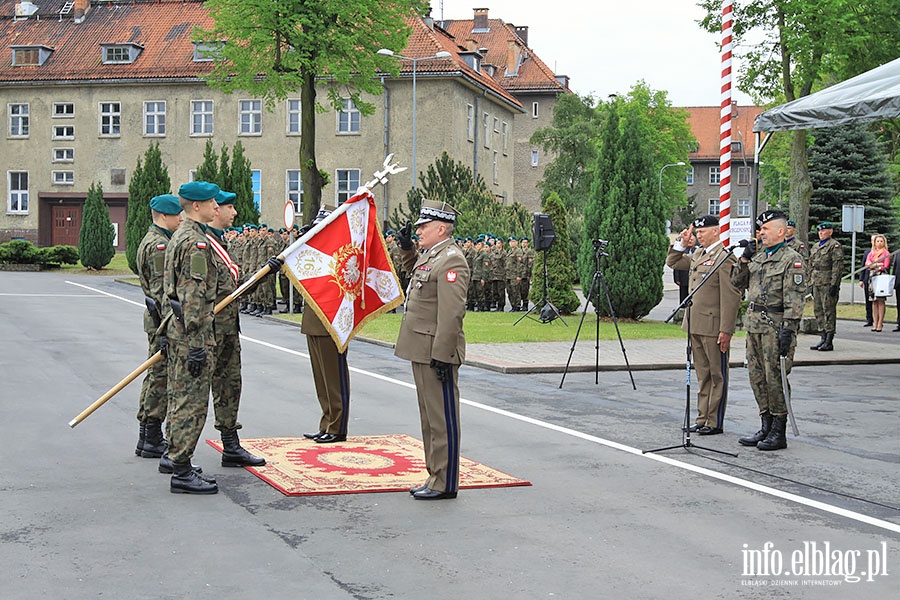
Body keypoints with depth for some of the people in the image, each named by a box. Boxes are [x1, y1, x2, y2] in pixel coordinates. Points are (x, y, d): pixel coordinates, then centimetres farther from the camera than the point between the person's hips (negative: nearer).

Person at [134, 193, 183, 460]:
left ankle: (146, 437, 22)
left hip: (156, 318, 11)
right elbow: (161, 290, -22)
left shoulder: (152, 240, 18)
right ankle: (152, 440, -2)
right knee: (161, 377, -6)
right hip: (163, 319, -11)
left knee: (155, 376, 15)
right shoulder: (159, 245, -16)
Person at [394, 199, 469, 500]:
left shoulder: (452, 260, -17)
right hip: (422, 351, 11)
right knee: (430, 418, 16)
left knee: (442, 418, -3)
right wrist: (407, 248, 26)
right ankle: (435, 477, 24)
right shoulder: (431, 255, 14)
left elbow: (452, 313, -23)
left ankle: (445, 484, 3)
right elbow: (419, 272, 40)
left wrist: (441, 355, -25)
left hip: (436, 352, -11)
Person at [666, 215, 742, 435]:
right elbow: (672, 262, 28)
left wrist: (726, 330, -20)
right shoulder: (697, 254, 13)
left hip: (713, 326, -8)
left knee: (717, 375, 2)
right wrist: (682, 243, 10)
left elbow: (732, 297, -16)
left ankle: (715, 422, 6)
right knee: (702, 374, 14)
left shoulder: (725, 257, -13)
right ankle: (702, 418, 21)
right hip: (695, 325, 8)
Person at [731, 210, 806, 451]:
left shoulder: (792, 259, -8)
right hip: (754, 324, 8)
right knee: (757, 377, 11)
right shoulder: (758, 256, 15)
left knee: (775, 378, -5)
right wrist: (744, 260, 2)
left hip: (776, 326, -8)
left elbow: (795, 298, -14)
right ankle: (766, 427, 20)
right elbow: (737, 283, 18)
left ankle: (779, 432, 3)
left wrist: (788, 329, -20)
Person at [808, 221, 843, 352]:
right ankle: (823, 339, 15)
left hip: (828, 283, -8)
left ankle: (829, 342, -4)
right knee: (818, 311, 9)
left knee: (829, 311, -7)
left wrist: (834, 284, -18)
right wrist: (812, 284, 18)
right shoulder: (815, 247, 19)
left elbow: (837, 266, -13)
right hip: (817, 284, 8)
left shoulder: (835, 245, -6)